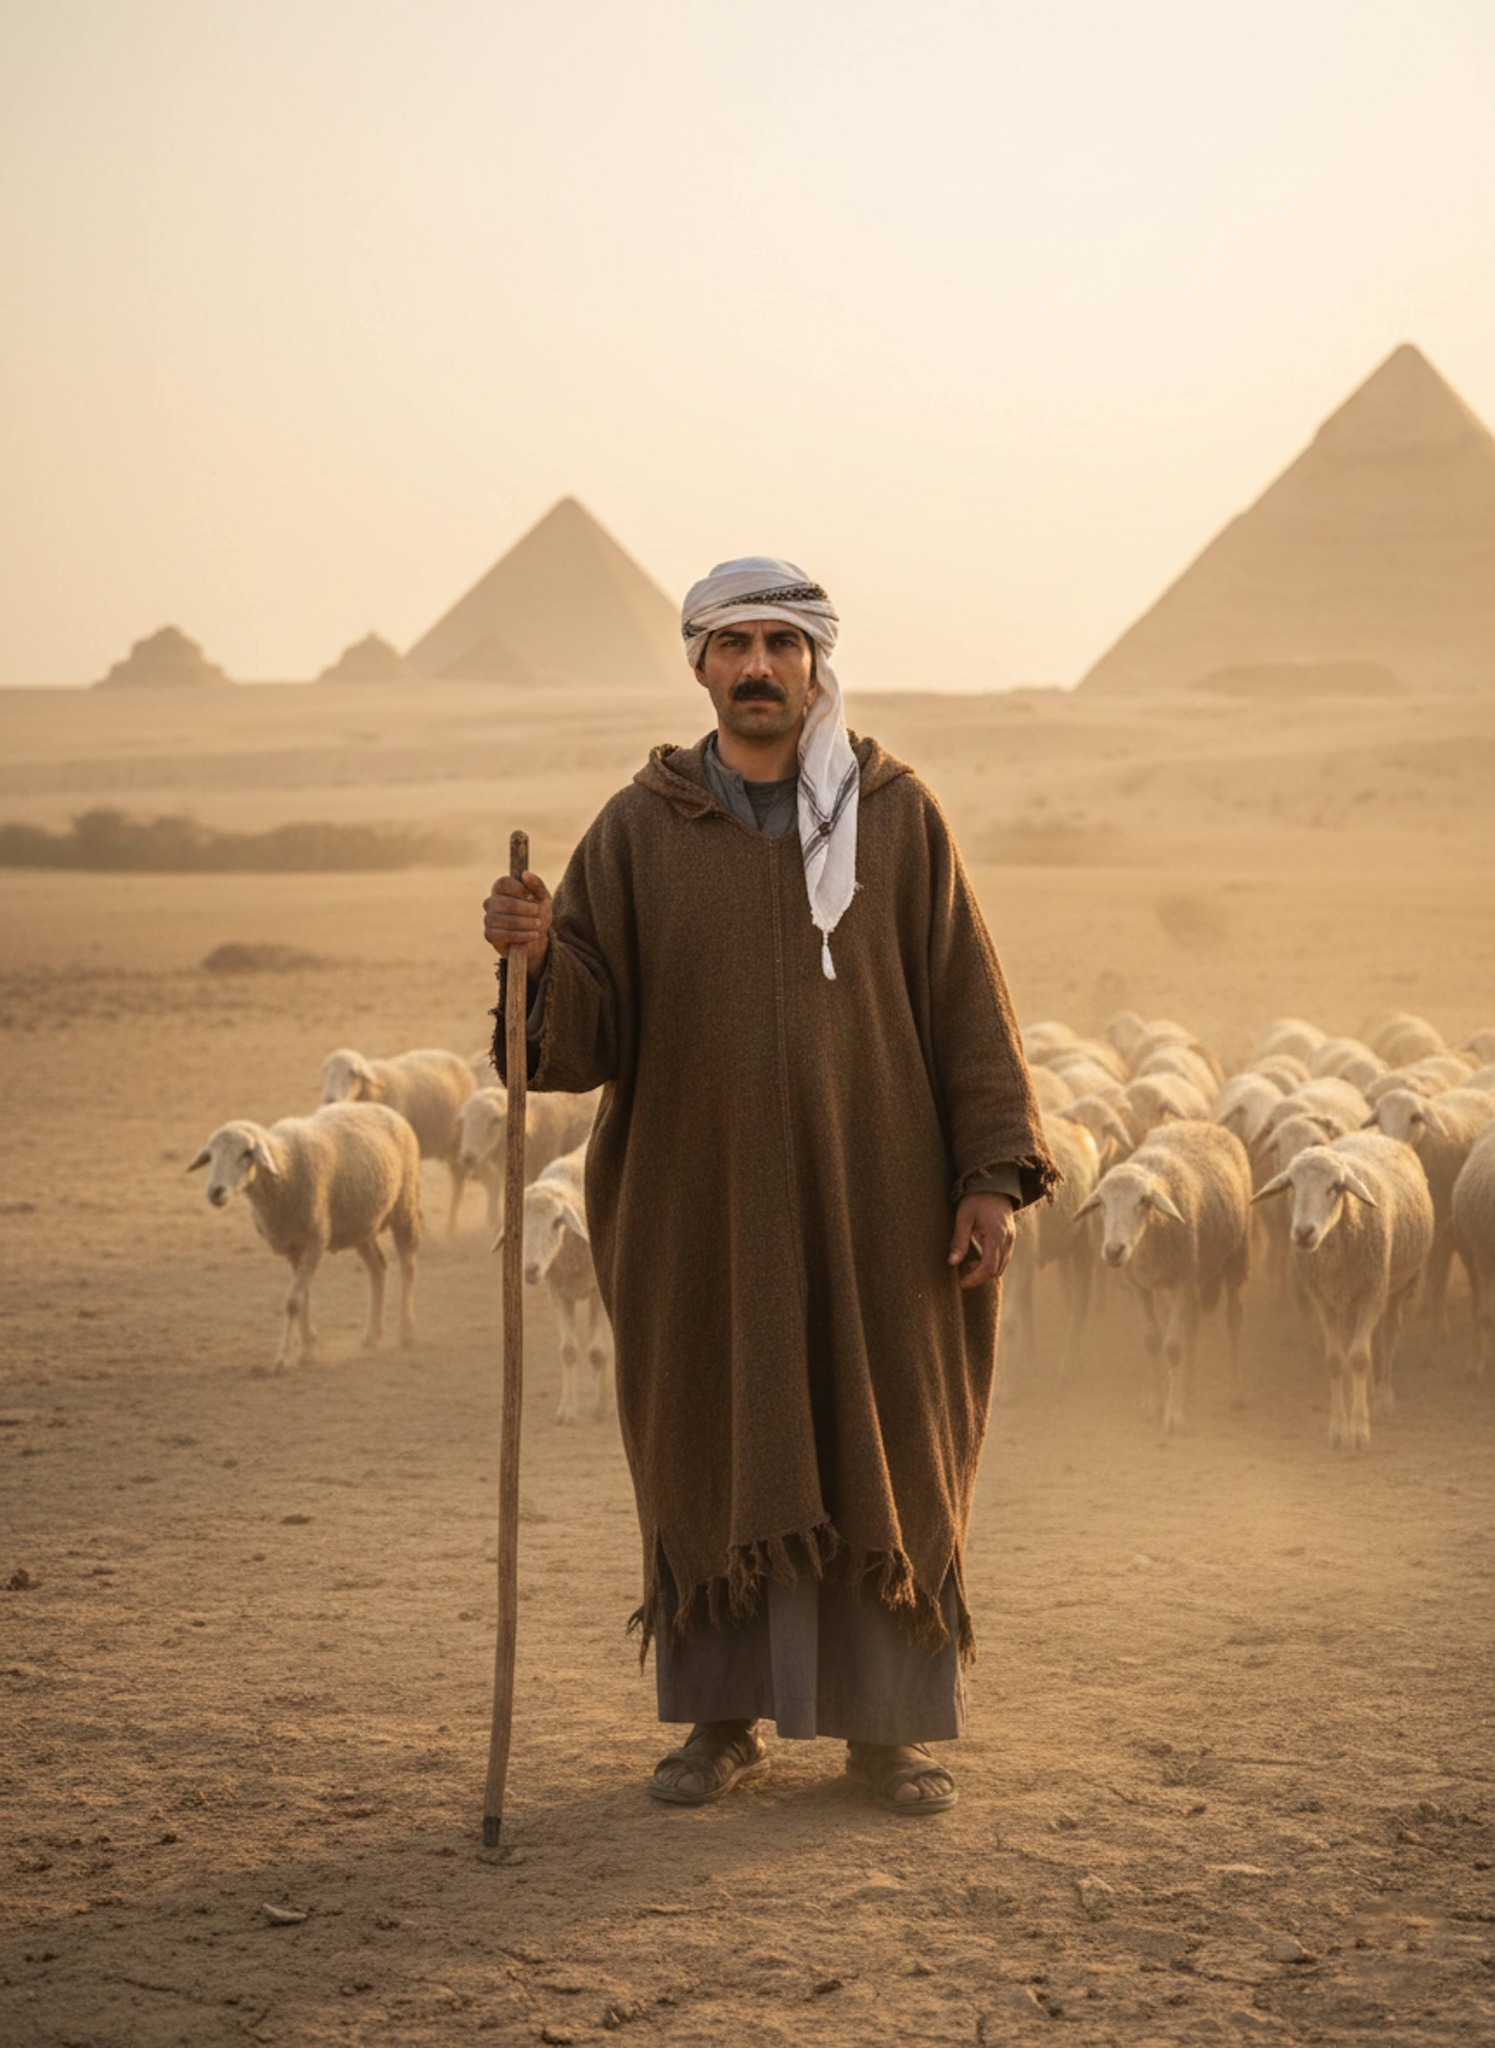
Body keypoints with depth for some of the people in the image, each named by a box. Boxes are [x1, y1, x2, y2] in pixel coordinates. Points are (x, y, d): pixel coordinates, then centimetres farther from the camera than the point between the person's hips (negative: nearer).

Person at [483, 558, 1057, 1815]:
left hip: (872, 1203, 0)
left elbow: (967, 1003, 2)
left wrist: (993, 1172, -6)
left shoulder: (897, 814, 2)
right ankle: (726, 1719, 19)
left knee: (885, 1459, 4)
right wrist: (536, 954, -23)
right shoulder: (640, 831, 3)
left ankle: (888, 1726, 15)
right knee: (713, 1453, 6)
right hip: (703, 1208, 1)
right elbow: (581, 1037, -2)